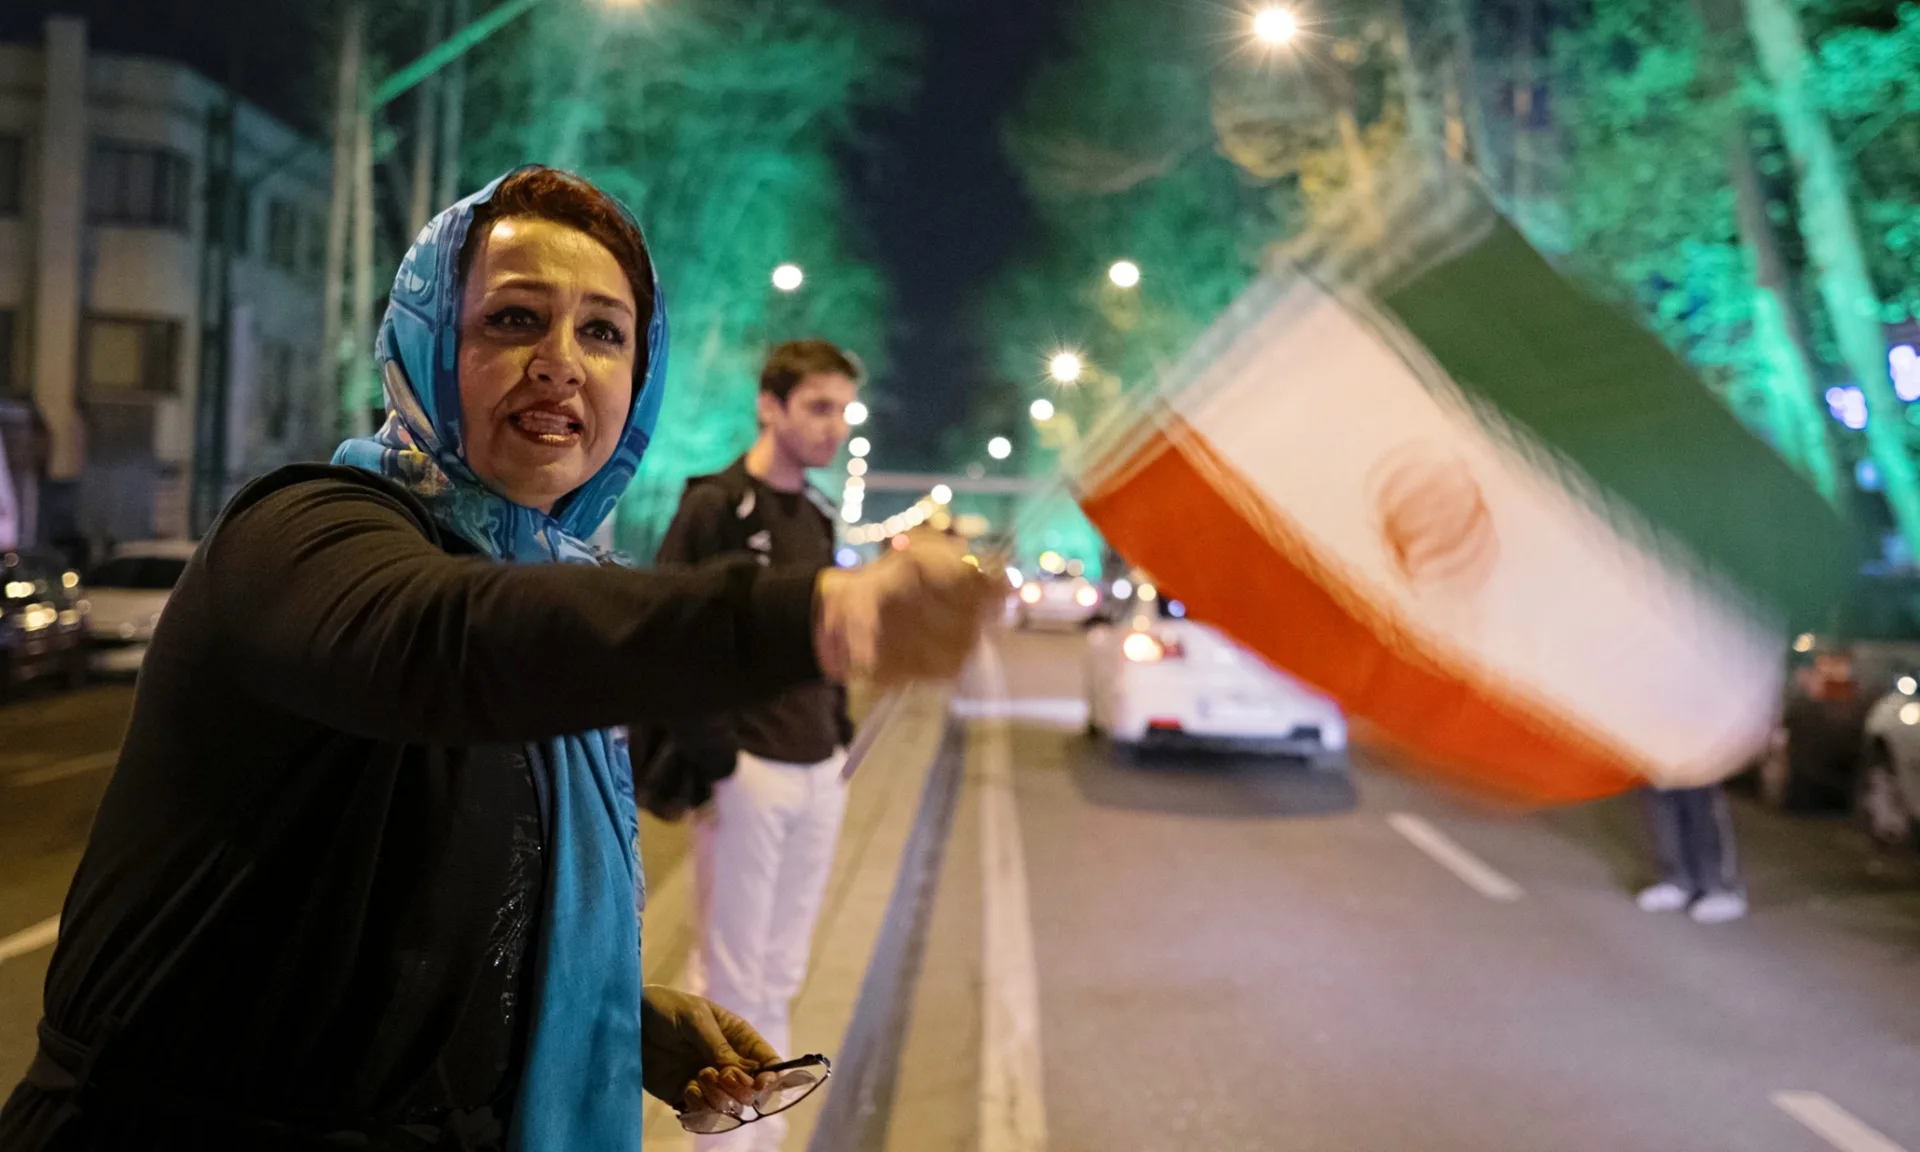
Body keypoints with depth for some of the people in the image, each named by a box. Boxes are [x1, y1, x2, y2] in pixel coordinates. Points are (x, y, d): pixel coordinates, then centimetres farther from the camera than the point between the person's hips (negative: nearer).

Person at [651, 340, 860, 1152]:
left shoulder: (815, 520, 13)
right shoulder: (715, 507, -9)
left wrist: (839, 740, 11)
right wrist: (711, 765, -16)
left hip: (818, 778, 7)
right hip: (748, 775, -7)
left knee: (780, 979, 15)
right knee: (730, 982, 2)